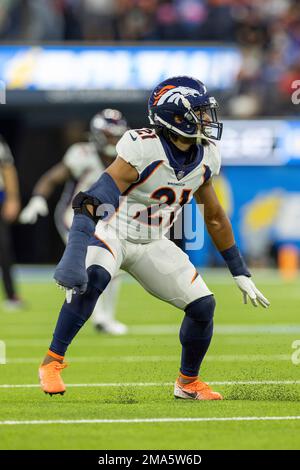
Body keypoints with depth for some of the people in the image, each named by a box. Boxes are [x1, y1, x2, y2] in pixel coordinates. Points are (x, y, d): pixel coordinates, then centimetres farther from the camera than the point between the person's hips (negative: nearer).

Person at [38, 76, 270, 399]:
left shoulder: (204, 158, -5)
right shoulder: (142, 149, -27)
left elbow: (215, 218, 11)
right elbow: (97, 199, -34)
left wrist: (240, 274, 15)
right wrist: (75, 256, -48)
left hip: (152, 244, 6)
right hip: (111, 233, -6)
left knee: (203, 307, -2)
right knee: (92, 280, -36)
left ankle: (188, 382, 22)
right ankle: (52, 361, -26)